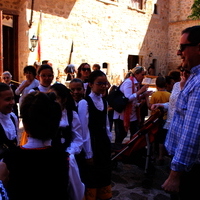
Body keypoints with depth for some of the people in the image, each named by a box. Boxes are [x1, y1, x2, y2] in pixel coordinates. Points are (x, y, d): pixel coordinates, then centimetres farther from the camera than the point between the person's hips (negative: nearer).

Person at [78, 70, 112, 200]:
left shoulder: (104, 102, 7)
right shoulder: (84, 103, -17)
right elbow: (84, 129, -17)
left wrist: (109, 142, 11)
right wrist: (88, 154, -14)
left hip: (103, 141, 7)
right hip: (91, 143, -7)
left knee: (104, 174, 19)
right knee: (91, 177, 8)